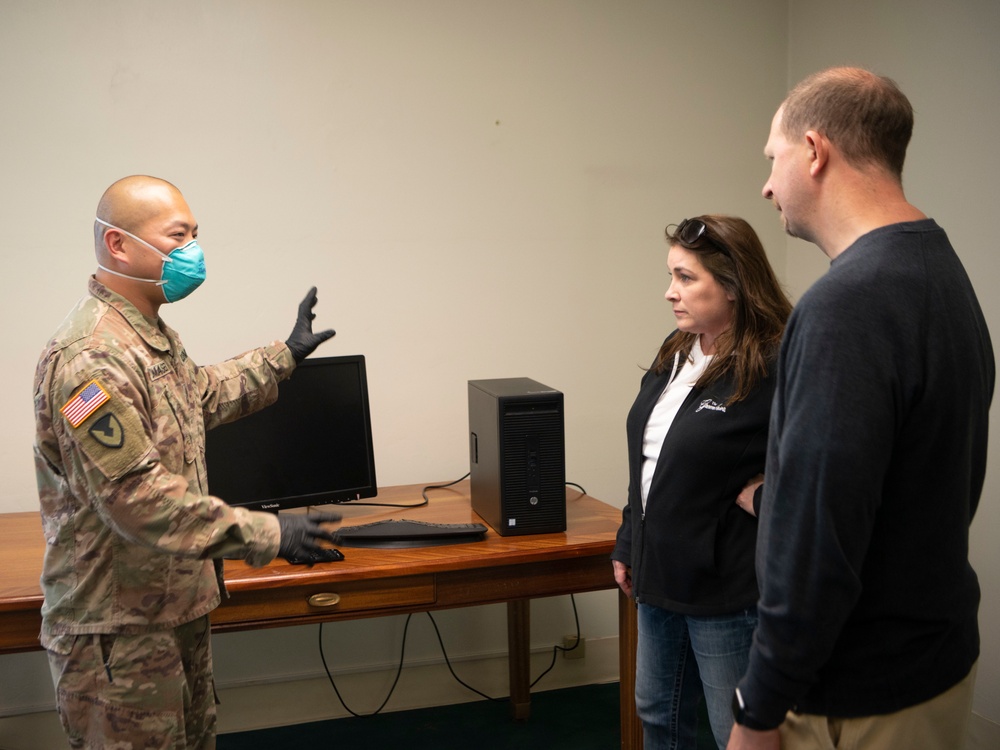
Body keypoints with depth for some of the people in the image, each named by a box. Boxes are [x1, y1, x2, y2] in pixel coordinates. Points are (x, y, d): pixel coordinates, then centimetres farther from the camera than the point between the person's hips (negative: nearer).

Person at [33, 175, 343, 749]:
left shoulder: (153, 333, 9)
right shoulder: (89, 358, -27)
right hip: (119, 630, -10)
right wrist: (268, 535, -29)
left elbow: (201, 397, 27)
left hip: (178, 604, 10)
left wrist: (285, 356, 26)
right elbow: (136, 497, -31)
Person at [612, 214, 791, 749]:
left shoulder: (776, 368, -21)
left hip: (727, 587, -8)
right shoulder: (677, 351, 5)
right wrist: (628, 544, 16)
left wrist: (768, 491, -20)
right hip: (659, 574, 8)